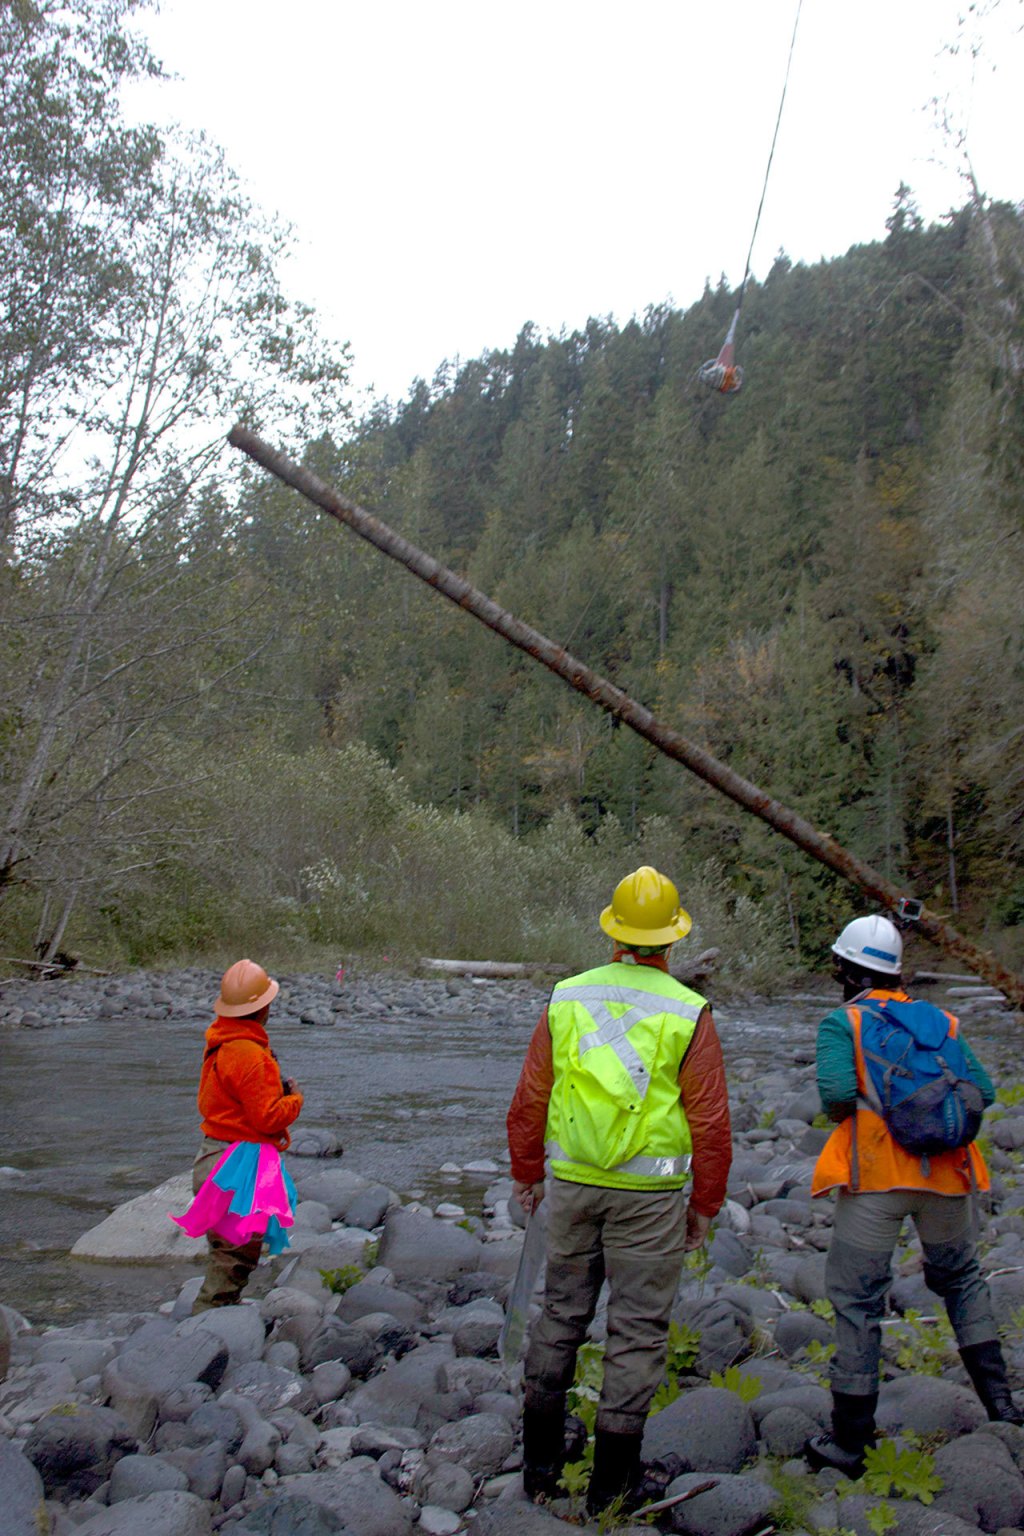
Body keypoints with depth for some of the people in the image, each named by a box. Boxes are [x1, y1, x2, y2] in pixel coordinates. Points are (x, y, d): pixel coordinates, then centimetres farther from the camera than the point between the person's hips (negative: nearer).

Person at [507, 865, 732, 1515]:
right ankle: (613, 1479, 17)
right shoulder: (688, 1014, -9)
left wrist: (527, 1174, 17)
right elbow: (710, 1121, -7)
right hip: (650, 1194, -3)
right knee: (638, 1329, 8)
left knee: (562, 1314, 17)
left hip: (571, 1185, 4)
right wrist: (705, 1204, 4)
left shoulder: (566, 999, 0)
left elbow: (530, 1100, 4)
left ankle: (542, 1461, 29)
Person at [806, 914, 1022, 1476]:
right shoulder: (940, 1020, 10)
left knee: (857, 1302, 4)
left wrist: (842, 1114, 2)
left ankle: (849, 1441, 10)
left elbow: (837, 1093, -19)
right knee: (961, 1279, 27)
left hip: (874, 1176, -4)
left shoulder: (842, 1022, -3)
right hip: (945, 1174, 4)